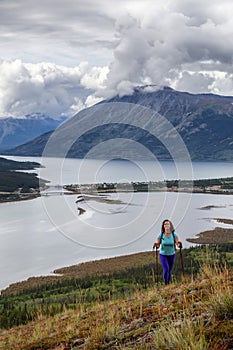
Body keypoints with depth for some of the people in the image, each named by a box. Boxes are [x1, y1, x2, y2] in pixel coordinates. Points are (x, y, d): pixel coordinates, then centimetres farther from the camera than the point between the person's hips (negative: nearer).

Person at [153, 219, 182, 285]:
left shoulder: (174, 235, -17)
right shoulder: (160, 235, -18)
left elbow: (178, 245, -11)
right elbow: (158, 245, -9)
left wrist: (179, 244, -34)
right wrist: (156, 245, -31)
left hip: (172, 255, 2)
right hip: (163, 255, -2)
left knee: (170, 271, 11)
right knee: (166, 269, -20)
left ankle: (168, 283, 34)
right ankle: (165, 284, -1)